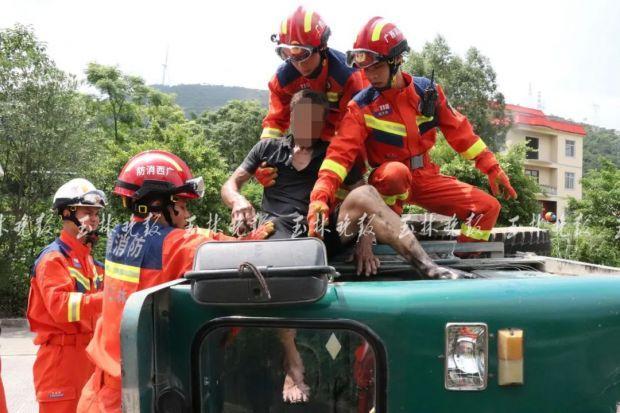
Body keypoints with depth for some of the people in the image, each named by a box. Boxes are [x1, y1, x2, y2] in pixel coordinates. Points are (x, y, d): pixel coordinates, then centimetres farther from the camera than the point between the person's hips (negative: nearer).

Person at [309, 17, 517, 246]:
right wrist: (321, 195, -39)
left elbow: (458, 131, 5)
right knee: (395, 172, -40)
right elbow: (341, 151, -24)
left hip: (426, 177, 4)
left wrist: (492, 168, 5)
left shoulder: (426, 90, -3)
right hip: (388, 179, -4)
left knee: (488, 207, -9)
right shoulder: (361, 106, -13)